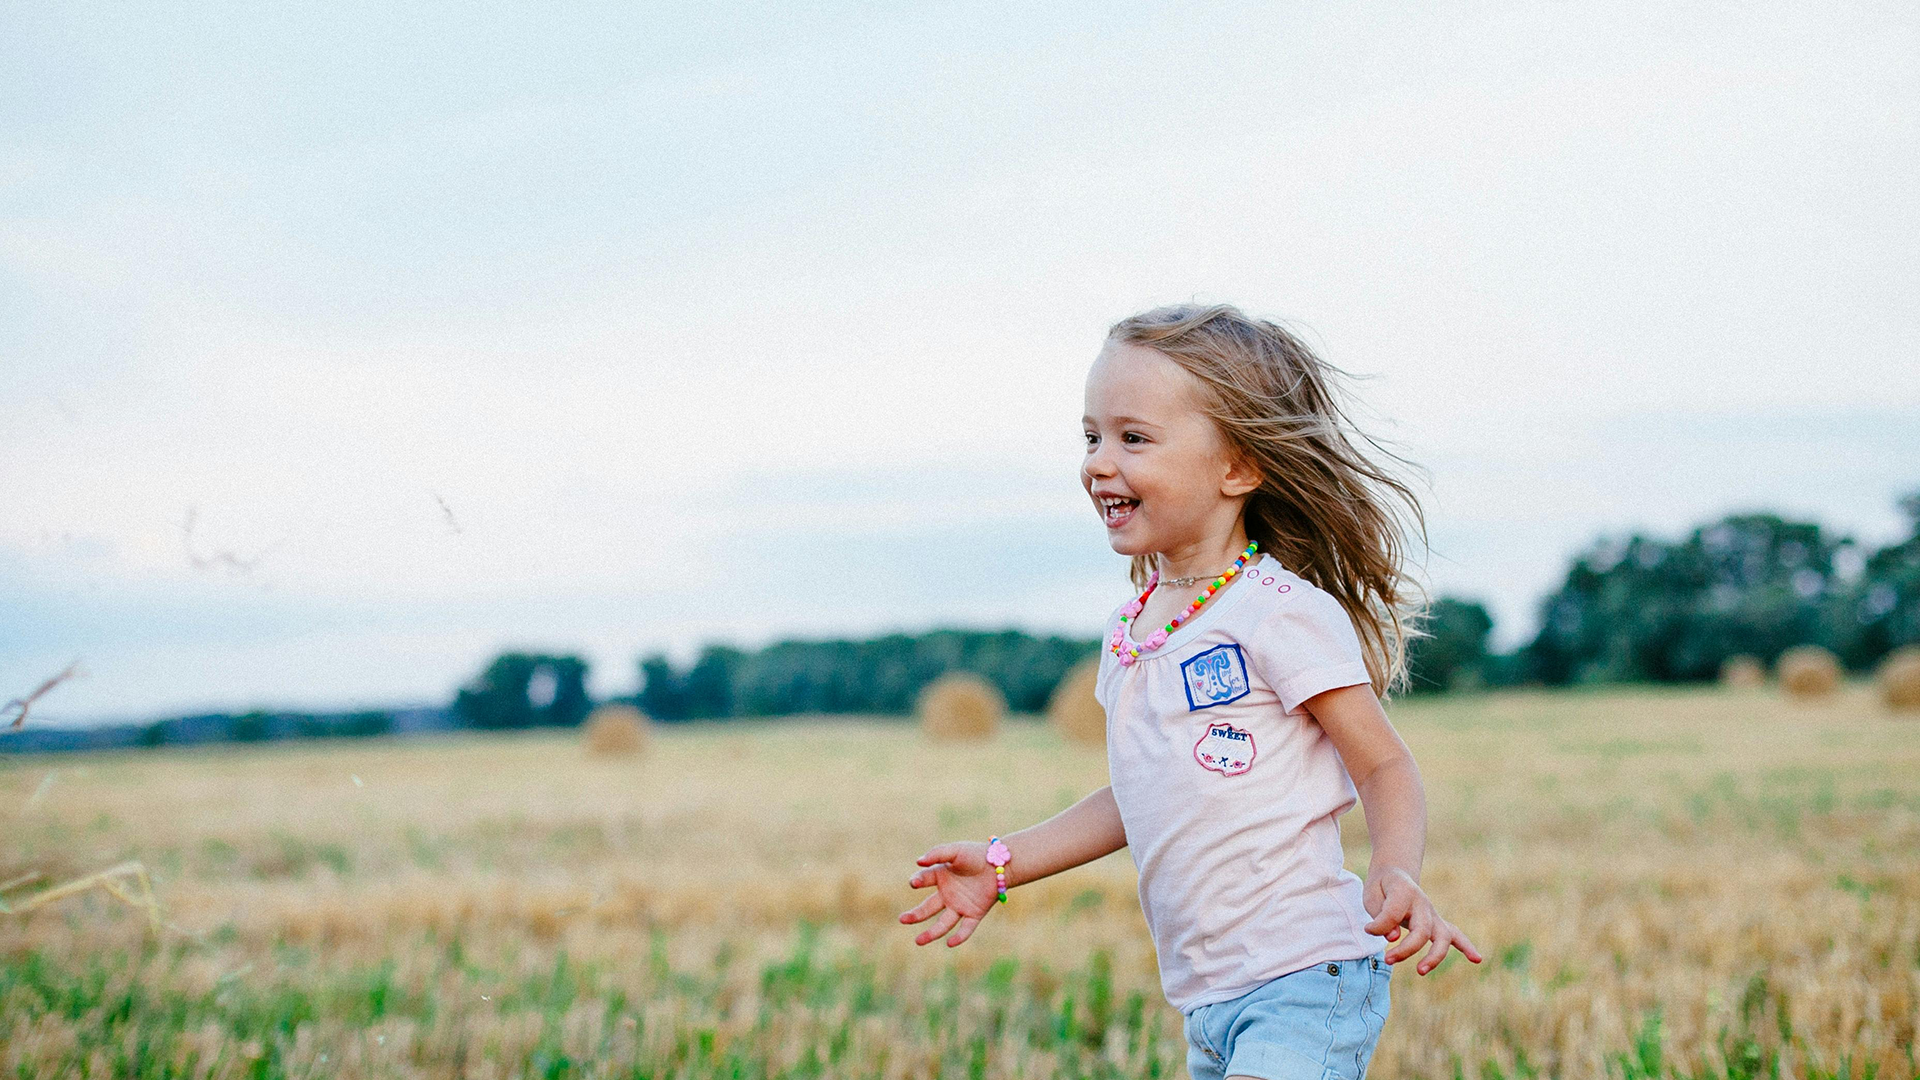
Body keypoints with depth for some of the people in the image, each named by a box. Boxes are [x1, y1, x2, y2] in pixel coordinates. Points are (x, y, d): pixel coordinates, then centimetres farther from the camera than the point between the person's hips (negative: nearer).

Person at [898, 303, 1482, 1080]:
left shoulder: (1281, 613, -12)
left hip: (1305, 983, -8)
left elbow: (1385, 766, -8)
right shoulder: (1132, 627, 11)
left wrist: (1396, 872, -27)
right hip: (1207, 1000, 8)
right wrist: (1004, 864, 21)